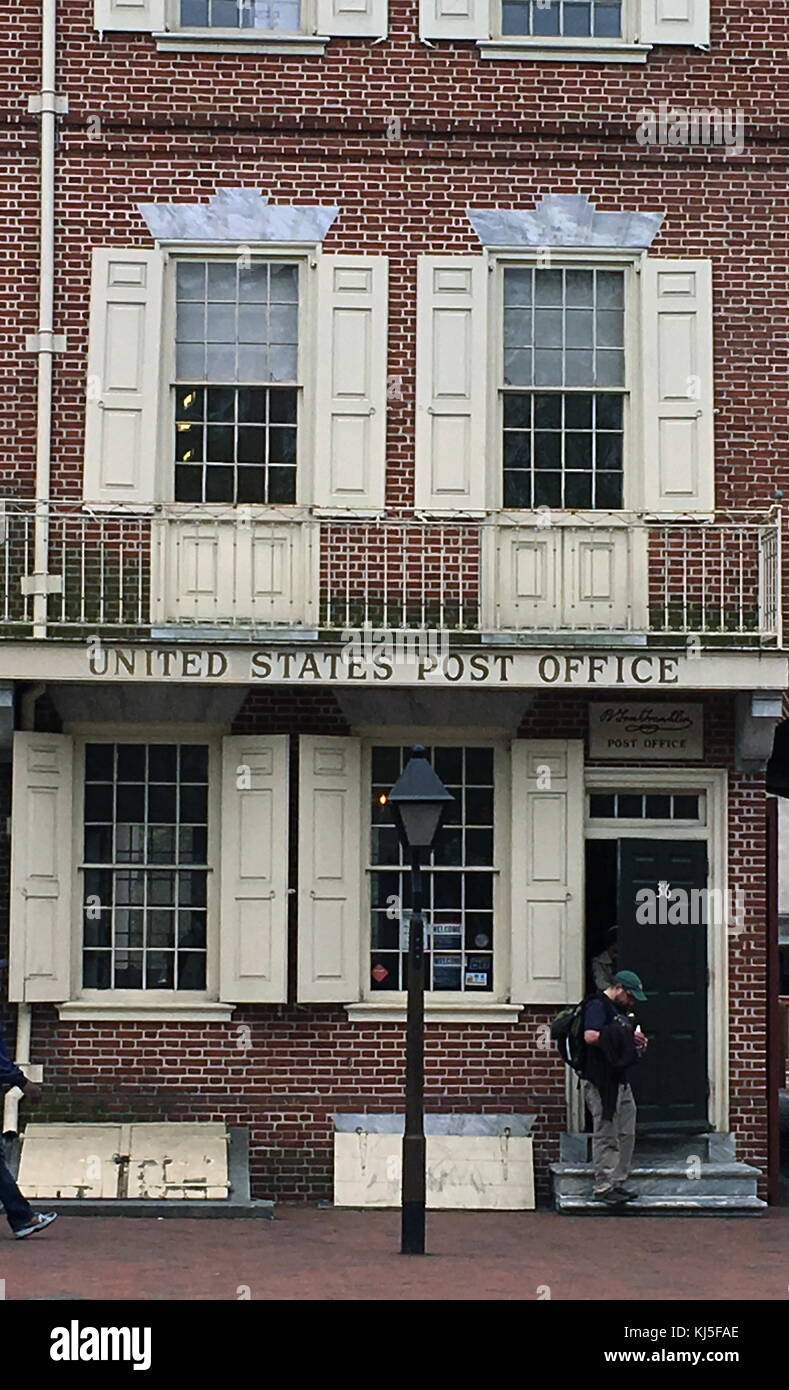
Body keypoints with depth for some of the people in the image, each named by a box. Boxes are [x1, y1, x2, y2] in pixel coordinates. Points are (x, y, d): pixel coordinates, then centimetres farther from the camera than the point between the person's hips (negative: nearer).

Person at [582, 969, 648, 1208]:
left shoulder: (618, 1009, 22)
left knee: (626, 1134, 11)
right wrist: (627, 1036, -16)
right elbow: (590, 1036, -25)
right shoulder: (597, 1005, -10)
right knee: (606, 1136, -6)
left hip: (620, 1080, 10)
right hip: (601, 1081, -10)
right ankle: (603, 1187, -2)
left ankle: (619, 1182, 18)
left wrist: (636, 1043, 10)